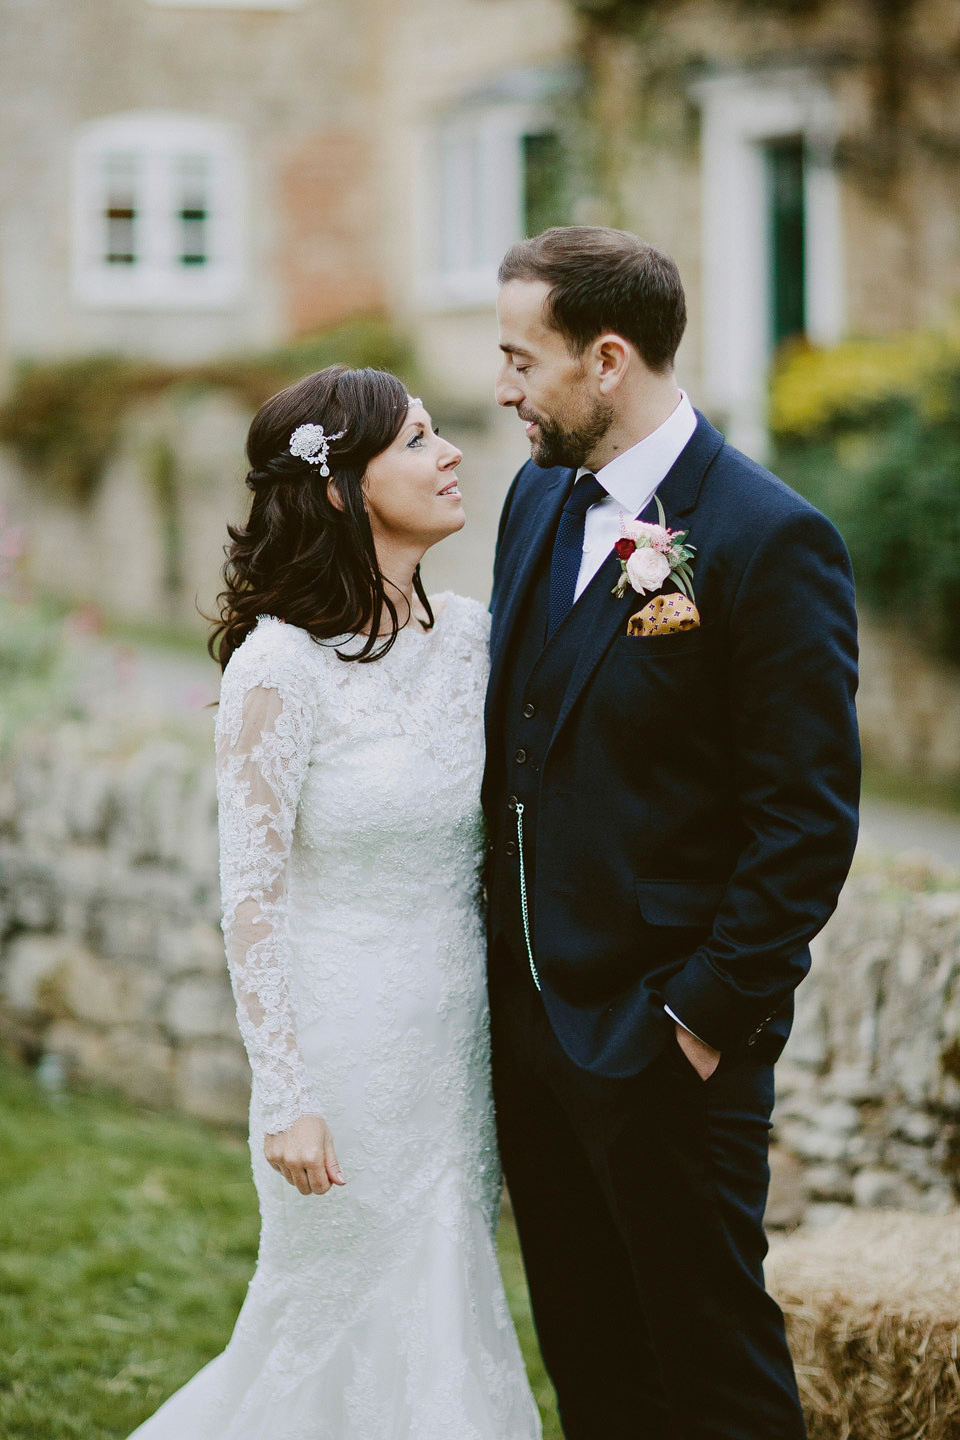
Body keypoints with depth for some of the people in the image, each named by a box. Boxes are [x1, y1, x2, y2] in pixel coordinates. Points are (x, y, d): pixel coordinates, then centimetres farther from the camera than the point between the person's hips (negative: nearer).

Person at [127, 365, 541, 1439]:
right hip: (347, 1045, -6)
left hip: (460, 1031, 6)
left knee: (441, 1304, 15)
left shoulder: (472, 633, 3)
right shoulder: (280, 666, -16)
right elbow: (249, 898, -14)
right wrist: (284, 1100, -16)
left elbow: (504, 836, 10)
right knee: (372, 1323, 5)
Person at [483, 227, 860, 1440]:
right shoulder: (540, 495, 8)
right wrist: (493, 959, 10)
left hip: (667, 1035, -7)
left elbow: (808, 818, -17)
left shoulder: (770, 540, -16)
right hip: (529, 1014, 8)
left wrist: (708, 1015, -17)